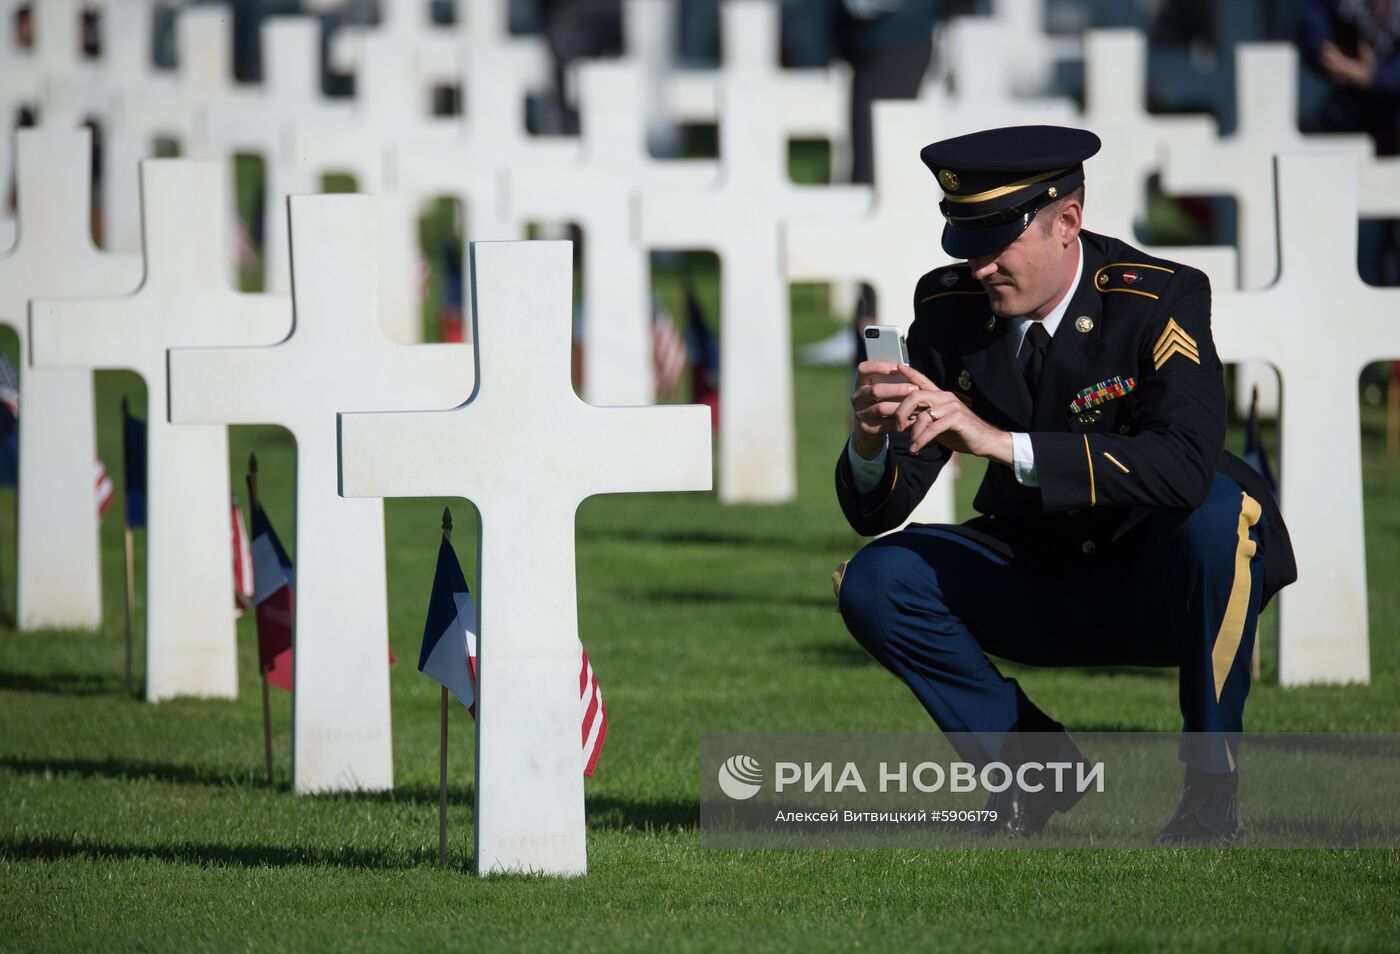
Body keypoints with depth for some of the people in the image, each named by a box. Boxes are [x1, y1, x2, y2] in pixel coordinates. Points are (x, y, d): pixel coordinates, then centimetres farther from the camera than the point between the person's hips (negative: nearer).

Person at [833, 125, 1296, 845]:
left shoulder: (1161, 300, -21)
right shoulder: (951, 308, -9)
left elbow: (1189, 465, -42)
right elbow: (874, 514, -10)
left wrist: (1004, 442, -48)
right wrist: (870, 443, -35)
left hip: (1162, 589, -4)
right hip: (1041, 584, 4)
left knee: (1215, 511, -36)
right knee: (875, 582, -18)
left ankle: (1213, 788, -19)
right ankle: (1034, 765, 2)